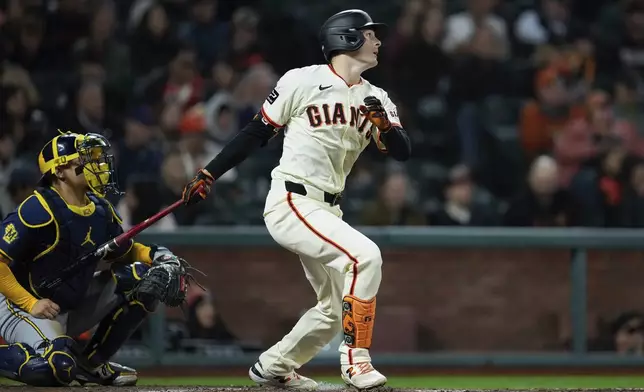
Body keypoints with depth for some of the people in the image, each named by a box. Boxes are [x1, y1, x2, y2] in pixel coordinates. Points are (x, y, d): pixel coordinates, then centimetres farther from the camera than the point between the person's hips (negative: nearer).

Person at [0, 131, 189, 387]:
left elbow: (124, 251, 18)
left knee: (145, 276, 0)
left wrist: (154, 255, -3)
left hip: (74, 307, 8)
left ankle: (93, 362, 6)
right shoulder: (39, 210, -22)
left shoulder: (100, 210, 2)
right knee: (56, 368, -34)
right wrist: (31, 304, -27)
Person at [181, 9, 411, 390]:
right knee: (365, 255, -27)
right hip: (291, 202, -8)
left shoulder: (376, 100, 10)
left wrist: (384, 125, -21)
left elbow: (403, 152, 0)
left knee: (337, 308, 13)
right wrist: (208, 175, -2)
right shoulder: (304, 81, -6)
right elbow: (257, 132, 0)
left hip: (327, 211, 8)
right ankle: (356, 359, -21)